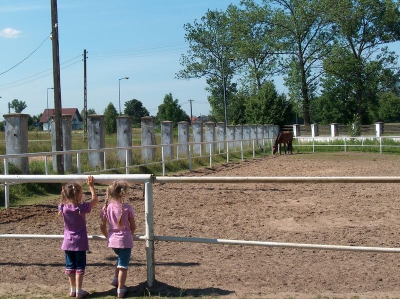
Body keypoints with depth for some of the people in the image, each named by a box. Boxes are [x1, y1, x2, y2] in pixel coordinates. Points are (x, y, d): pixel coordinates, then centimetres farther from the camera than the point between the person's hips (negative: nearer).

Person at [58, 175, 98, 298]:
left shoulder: (63, 208, -8)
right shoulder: (82, 207, -18)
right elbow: (95, 199, -7)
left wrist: (65, 190, 12)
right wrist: (91, 186, -1)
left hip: (68, 242, 4)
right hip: (80, 242, -4)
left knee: (70, 266, 14)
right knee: (80, 266, 6)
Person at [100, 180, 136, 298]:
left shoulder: (106, 208, -6)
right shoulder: (127, 208, -14)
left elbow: (102, 226, 1)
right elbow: (133, 226, -5)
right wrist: (130, 235, 15)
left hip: (112, 240, 4)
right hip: (125, 240, -4)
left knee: (121, 257, 32)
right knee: (123, 265, 7)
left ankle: (116, 279, 31)